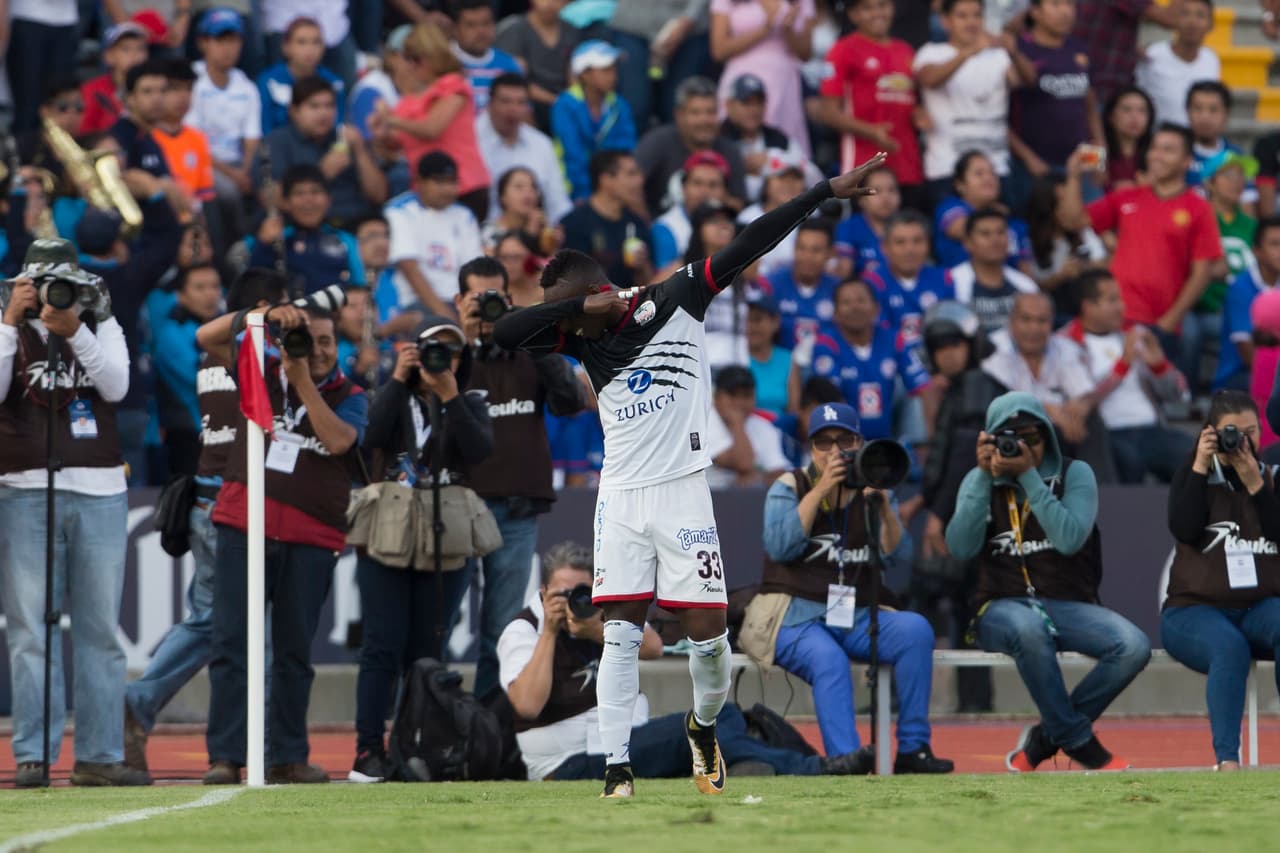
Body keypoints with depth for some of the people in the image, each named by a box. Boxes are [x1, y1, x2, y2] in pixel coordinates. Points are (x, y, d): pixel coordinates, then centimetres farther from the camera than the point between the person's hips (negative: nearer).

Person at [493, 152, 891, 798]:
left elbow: (748, 246, -7)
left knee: (708, 635, -1)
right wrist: (582, 307, -10)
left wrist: (827, 191, -9)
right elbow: (503, 334, -3)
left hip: (682, 491, -2)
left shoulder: (675, 300, -3)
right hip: (621, 497, 2)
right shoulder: (583, 338, 7)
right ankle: (617, 771, -4)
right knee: (620, 635, -4)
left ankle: (703, 727, 27)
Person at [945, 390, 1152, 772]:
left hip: (1068, 606, 2)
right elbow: (961, 547, -9)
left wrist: (1029, 476, -16)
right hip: (1002, 608, -2)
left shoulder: (1075, 475, 5)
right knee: (1029, 628, -40)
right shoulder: (981, 481, 9)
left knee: (1135, 646, -27)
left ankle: (1045, 738, -13)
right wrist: (985, 475, -10)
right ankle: (1079, 742, -24)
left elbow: (1069, 539, -14)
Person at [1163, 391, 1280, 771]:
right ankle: (1226, 760, -44)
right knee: (1230, 647, -37)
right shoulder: (1194, 473, 9)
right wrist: (1200, 468, -11)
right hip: (1195, 610, -2)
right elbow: (1184, 529, -9)